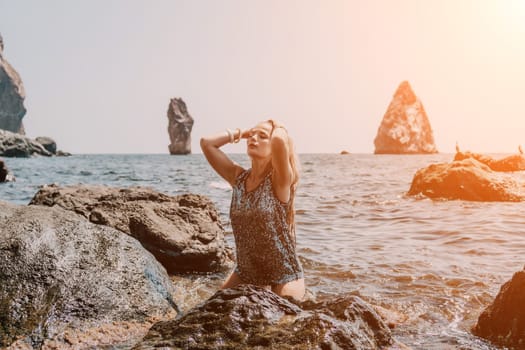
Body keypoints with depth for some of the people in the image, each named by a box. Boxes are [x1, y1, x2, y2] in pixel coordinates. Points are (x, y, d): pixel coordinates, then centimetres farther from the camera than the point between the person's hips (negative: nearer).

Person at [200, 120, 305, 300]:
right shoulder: (238, 177, 0)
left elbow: (280, 140, -35)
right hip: (246, 272, 6)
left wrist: (278, 129, -13)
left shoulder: (280, 180, -16)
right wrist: (240, 133, -2)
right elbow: (207, 143, -5)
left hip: (284, 275, -5)